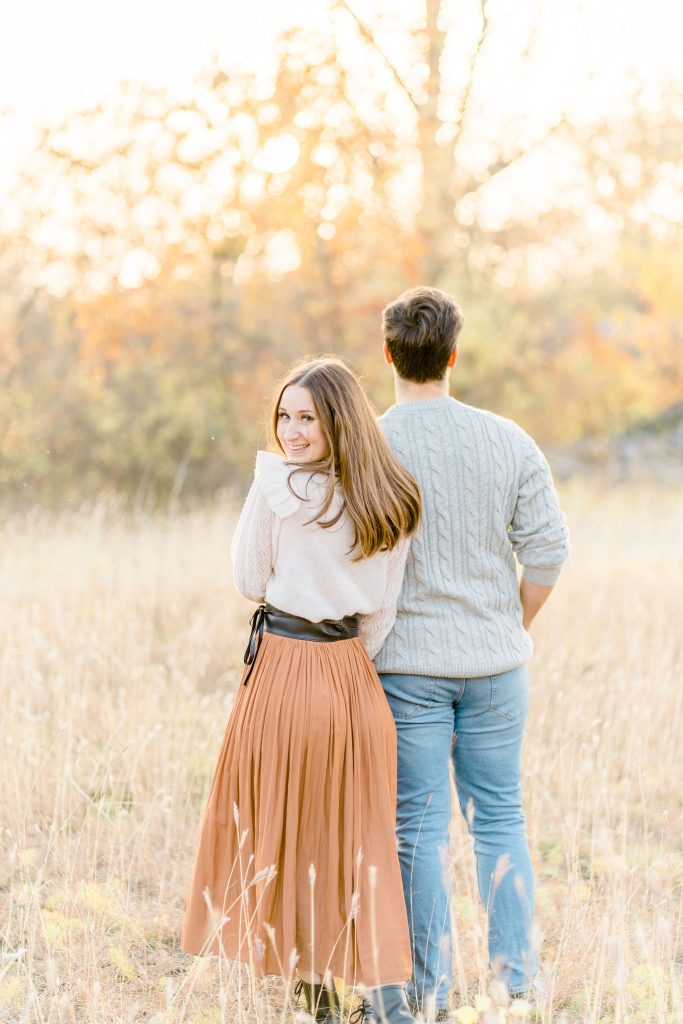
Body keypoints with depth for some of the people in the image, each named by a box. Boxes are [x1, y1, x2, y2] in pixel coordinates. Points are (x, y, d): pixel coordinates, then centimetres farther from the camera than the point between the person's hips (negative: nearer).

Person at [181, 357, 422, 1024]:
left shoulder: (278, 487, -11)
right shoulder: (392, 501, 5)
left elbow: (249, 583, -2)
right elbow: (382, 610, 8)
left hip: (284, 672, -5)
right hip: (354, 678, 5)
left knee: (288, 834, 8)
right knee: (362, 836, 8)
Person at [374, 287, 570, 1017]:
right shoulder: (507, 441, -1)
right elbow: (548, 547, -1)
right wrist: (514, 626, 12)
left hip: (405, 663, -2)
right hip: (494, 662, 2)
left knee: (419, 826, 4)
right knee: (498, 817, 12)